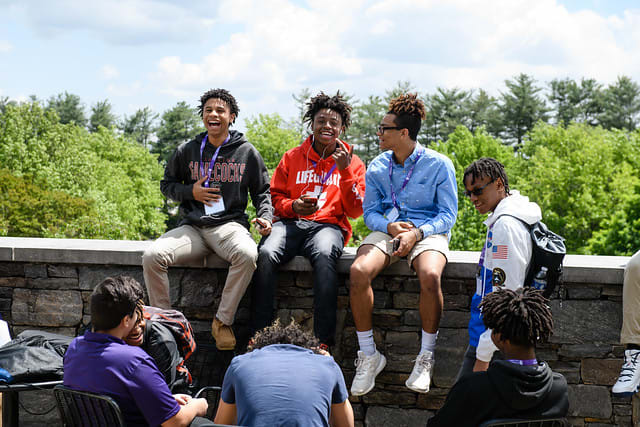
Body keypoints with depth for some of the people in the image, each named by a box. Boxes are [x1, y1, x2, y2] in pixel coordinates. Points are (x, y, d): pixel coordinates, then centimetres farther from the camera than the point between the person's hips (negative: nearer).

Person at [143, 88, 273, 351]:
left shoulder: (246, 152, 8)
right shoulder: (187, 151, 11)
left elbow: (262, 191, 16)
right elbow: (167, 184, 21)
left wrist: (265, 216, -4)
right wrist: (191, 192, 0)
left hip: (230, 224, -2)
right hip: (192, 228, 2)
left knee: (247, 255, -37)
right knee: (152, 256, -25)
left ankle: (223, 321, -20)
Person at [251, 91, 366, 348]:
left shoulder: (352, 163, 14)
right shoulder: (292, 158, 18)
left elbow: (355, 211, 5)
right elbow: (274, 197, 16)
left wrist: (345, 172, -7)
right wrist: (293, 206, -7)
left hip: (329, 225, -1)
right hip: (291, 223, 2)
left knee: (324, 255, -38)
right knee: (266, 254, -32)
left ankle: (323, 343, -37)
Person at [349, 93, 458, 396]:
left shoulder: (438, 165, -2)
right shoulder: (377, 167, 9)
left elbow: (448, 214, -2)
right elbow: (370, 211, 12)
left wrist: (417, 233, -19)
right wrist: (389, 227, -11)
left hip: (428, 231, -3)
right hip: (387, 229, 3)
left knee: (430, 275, -37)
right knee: (359, 271, -29)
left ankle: (426, 357, -19)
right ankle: (368, 355, -16)